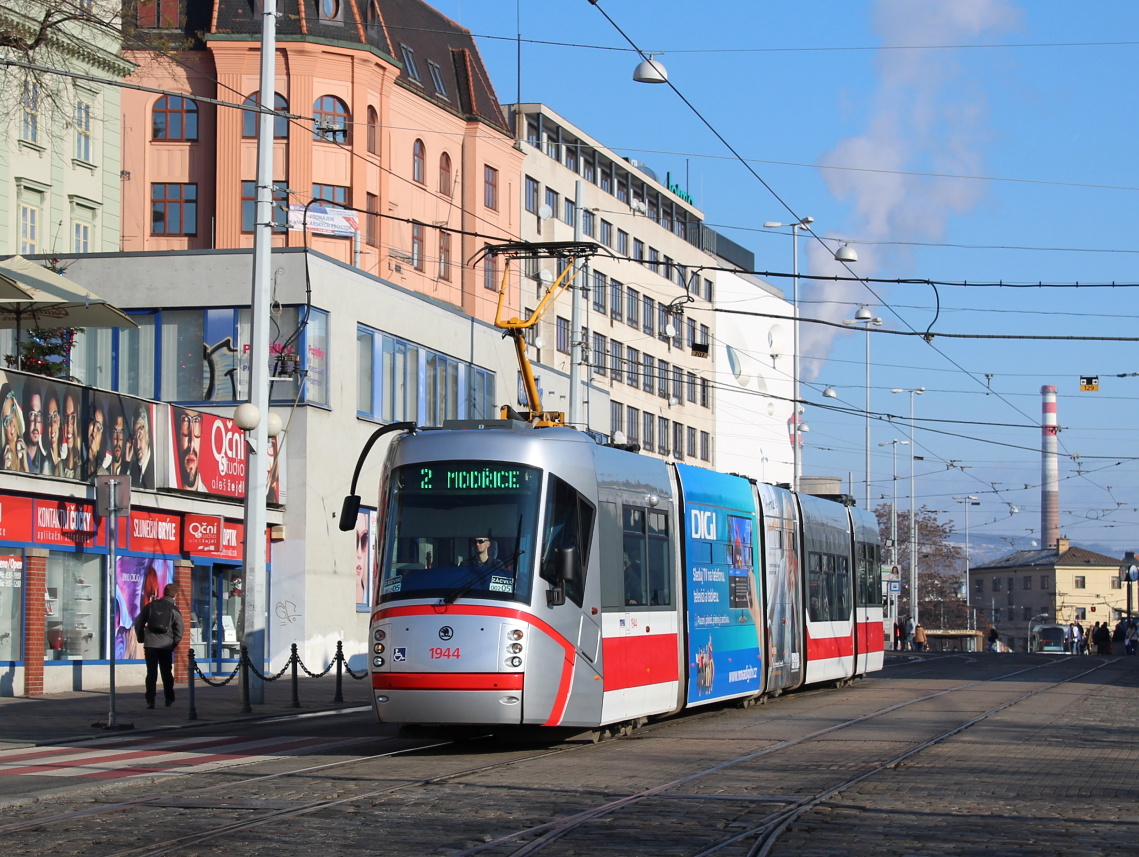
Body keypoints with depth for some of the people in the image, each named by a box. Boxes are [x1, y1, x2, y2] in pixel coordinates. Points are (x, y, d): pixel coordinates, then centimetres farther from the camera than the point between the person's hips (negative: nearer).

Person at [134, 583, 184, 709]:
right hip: (166, 646, -1)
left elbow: (138, 623, 5)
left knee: (151, 673, 3)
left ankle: (150, 700, -4)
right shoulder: (175, 611, -2)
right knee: (167, 673, 13)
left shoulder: (150, 606, 5)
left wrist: (141, 638, 15)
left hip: (150, 645, 1)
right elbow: (179, 631, -6)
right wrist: (173, 644, 9)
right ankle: (169, 700, 18)